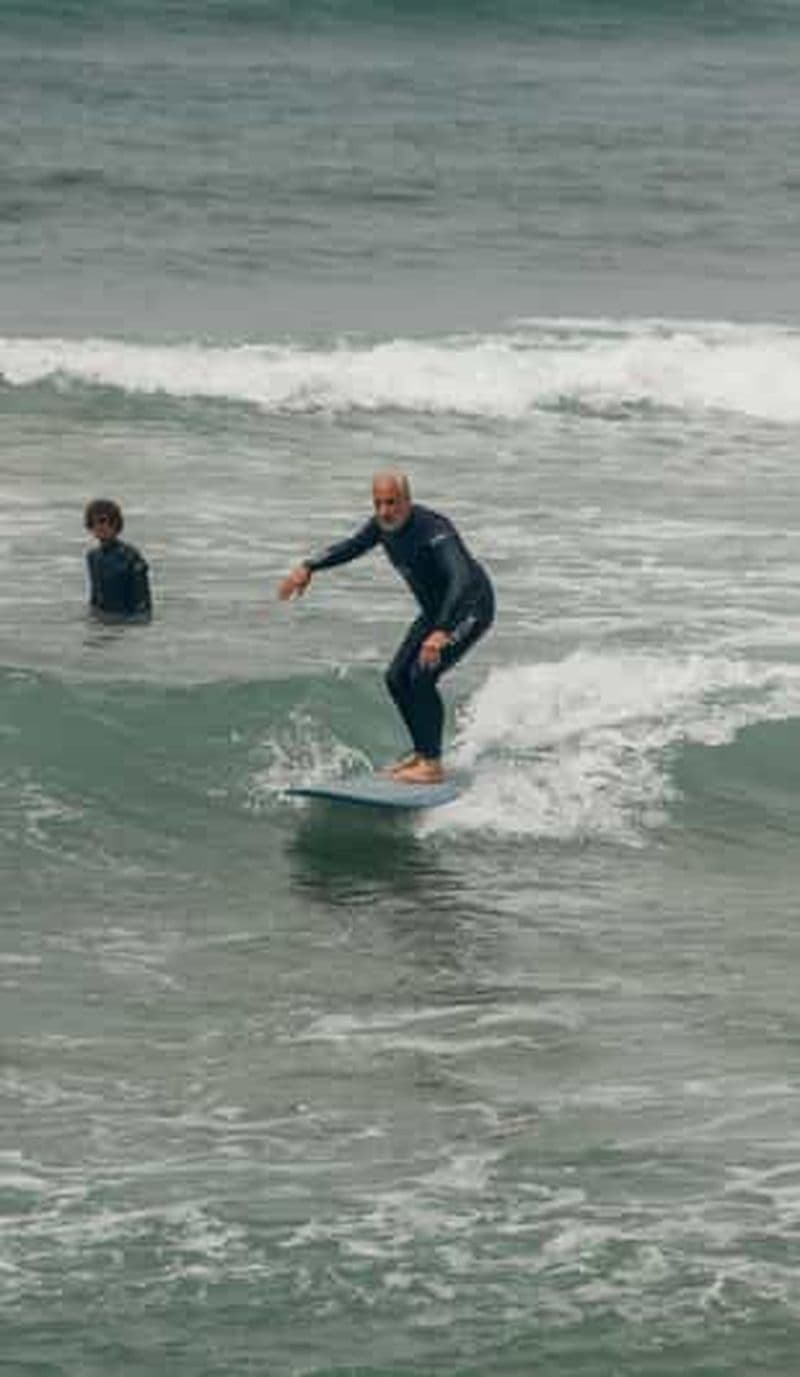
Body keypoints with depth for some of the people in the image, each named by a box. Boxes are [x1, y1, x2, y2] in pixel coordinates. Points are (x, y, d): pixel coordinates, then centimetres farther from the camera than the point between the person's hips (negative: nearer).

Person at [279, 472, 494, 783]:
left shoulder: (432, 530, -34)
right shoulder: (383, 525, -8)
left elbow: (463, 579, -46)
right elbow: (352, 547, 11)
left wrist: (441, 632, -58)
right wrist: (309, 567, -3)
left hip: (471, 607, -9)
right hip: (435, 610, 9)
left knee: (422, 676, -21)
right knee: (397, 678, 5)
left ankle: (433, 765, -15)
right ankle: (422, 753, 19)